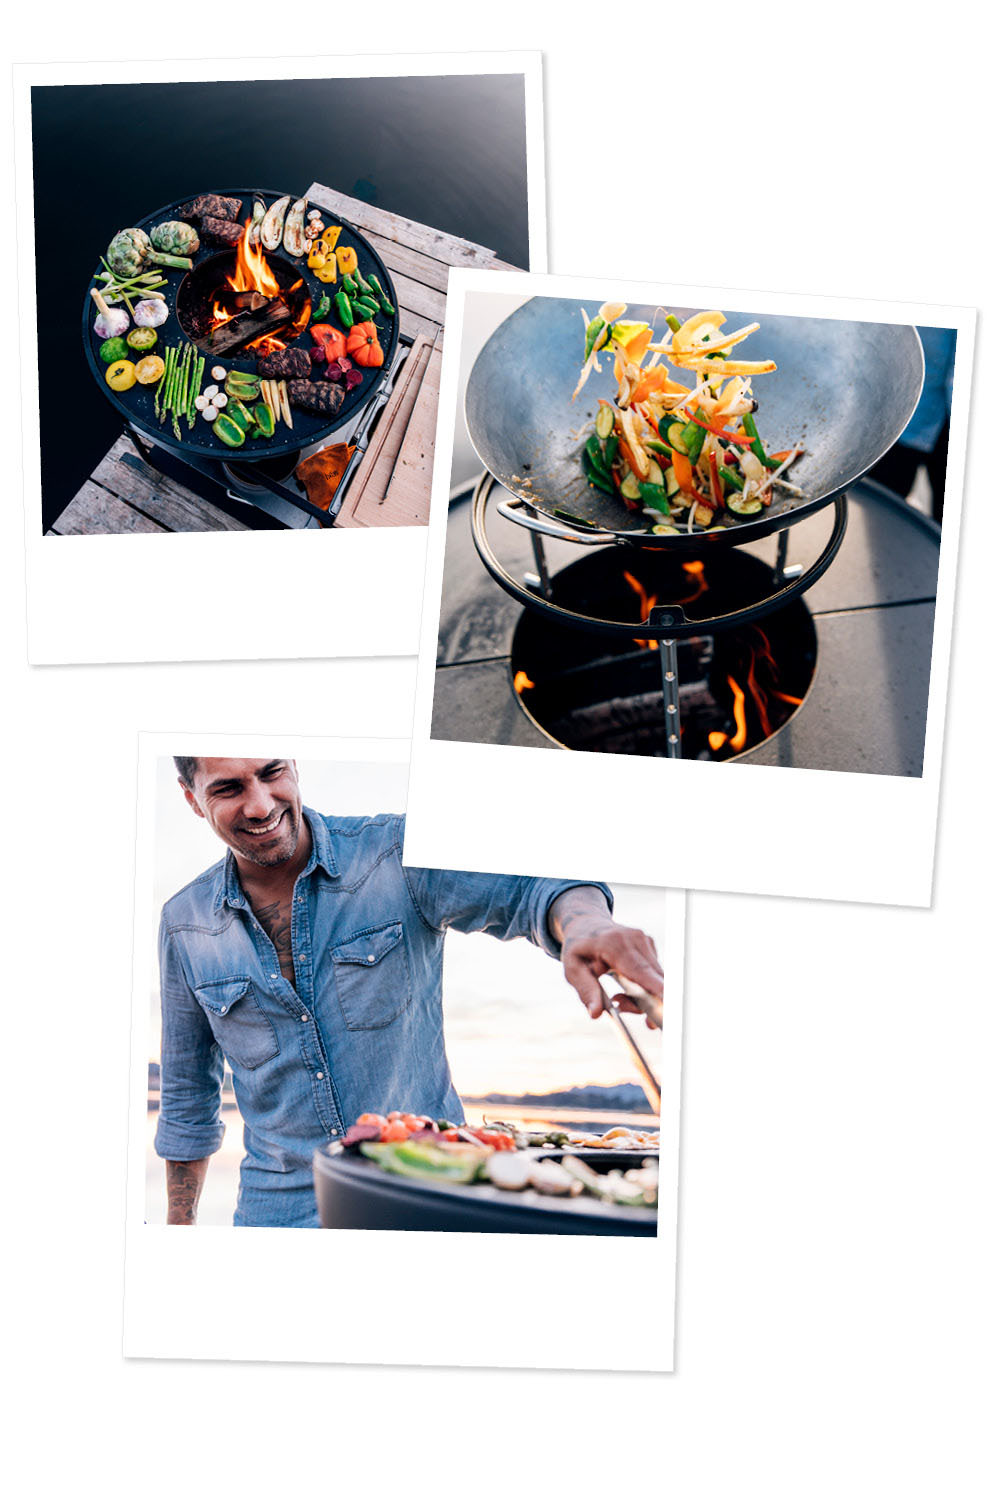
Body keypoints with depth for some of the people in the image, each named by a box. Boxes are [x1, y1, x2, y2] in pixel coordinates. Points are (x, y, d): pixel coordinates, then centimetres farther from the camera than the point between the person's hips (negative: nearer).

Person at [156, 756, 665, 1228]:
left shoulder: (395, 853, -11)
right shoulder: (184, 924, -1)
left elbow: (528, 888, -27)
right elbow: (187, 1093, 11)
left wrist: (583, 923, -50)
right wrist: (178, 1223, 12)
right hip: (280, 1205, 2)